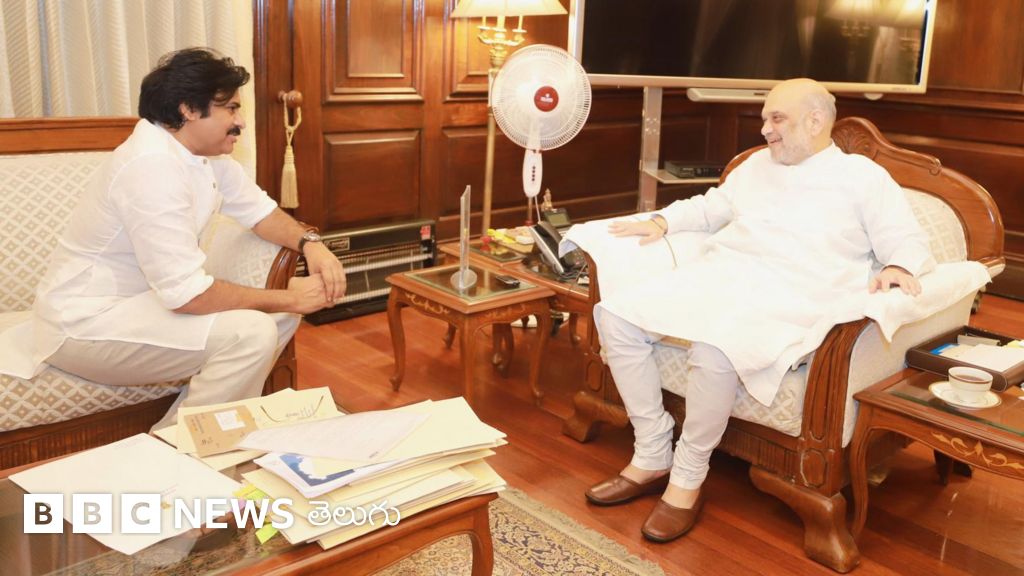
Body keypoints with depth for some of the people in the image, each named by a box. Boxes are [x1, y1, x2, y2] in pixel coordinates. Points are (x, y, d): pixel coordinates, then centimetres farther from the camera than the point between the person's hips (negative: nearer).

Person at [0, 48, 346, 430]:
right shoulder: (152, 165, -27)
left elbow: (259, 210, 10)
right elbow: (187, 294, -30)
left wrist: (310, 244, -12)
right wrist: (289, 298, -22)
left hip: (146, 298, 10)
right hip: (86, 323, -10)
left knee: (280, 314, 3)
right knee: (251, 333, -26)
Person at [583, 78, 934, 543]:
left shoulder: (863, 177, 10)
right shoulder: (758, 163, 27)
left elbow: (909, 242, 4)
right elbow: (711, 207, 36)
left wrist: (897, 269, -19)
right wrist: (663, 221, 19)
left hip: (785, 299, -6)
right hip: (711, 277, 7)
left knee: (713, 351, -39)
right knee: (615, 315, -15)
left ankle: (687, 479, -15)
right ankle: (652, 455, -6)